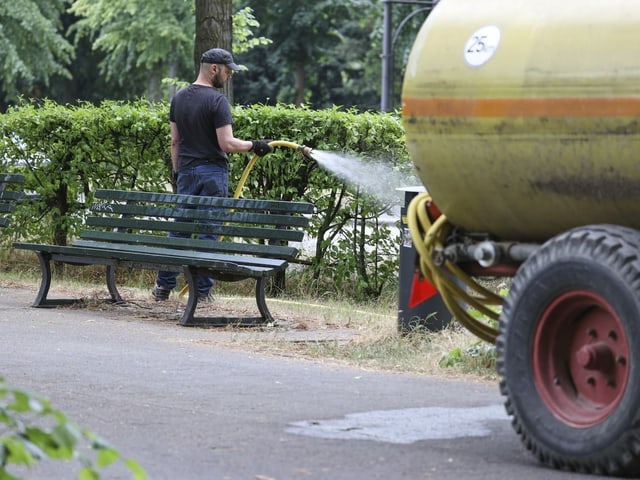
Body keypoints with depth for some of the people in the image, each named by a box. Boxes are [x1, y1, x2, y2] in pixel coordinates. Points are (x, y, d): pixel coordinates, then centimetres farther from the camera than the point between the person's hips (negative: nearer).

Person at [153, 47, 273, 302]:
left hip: (186, 171, 6)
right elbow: (227, 144, -18)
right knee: (209, 231, 0)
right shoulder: (216, 100, -13)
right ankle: (202, 290, 3)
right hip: (212, 171, -6)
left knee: (179, 228, 11)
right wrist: (253, 145, -5)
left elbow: (175, 141, 12)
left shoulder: (178, 98, 8)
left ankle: (164, 286, 12)